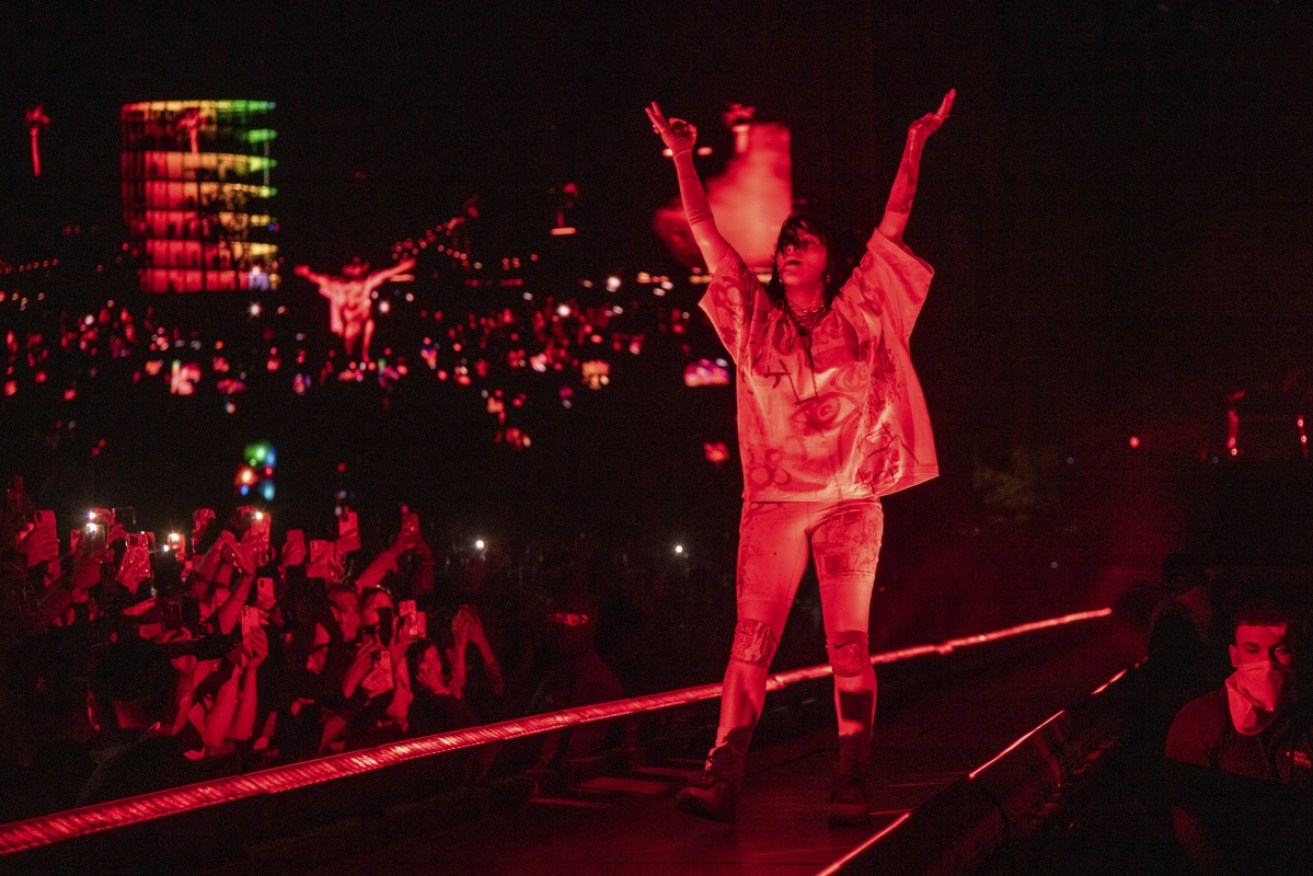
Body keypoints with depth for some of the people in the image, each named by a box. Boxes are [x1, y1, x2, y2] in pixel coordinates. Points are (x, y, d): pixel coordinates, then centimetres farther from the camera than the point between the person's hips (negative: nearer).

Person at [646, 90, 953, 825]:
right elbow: (707, 236, 8)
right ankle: (722, 778, -14)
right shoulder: (757, 320, 11)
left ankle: (853, 784, -1)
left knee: (850, 641, -2)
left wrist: (915, 147, 7)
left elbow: (893, 227, 9)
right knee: (753, 640, -8)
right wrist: (684, 159, 3)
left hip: (850, 500, -1)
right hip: (775, 501, 1)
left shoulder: (858, 312, 9)